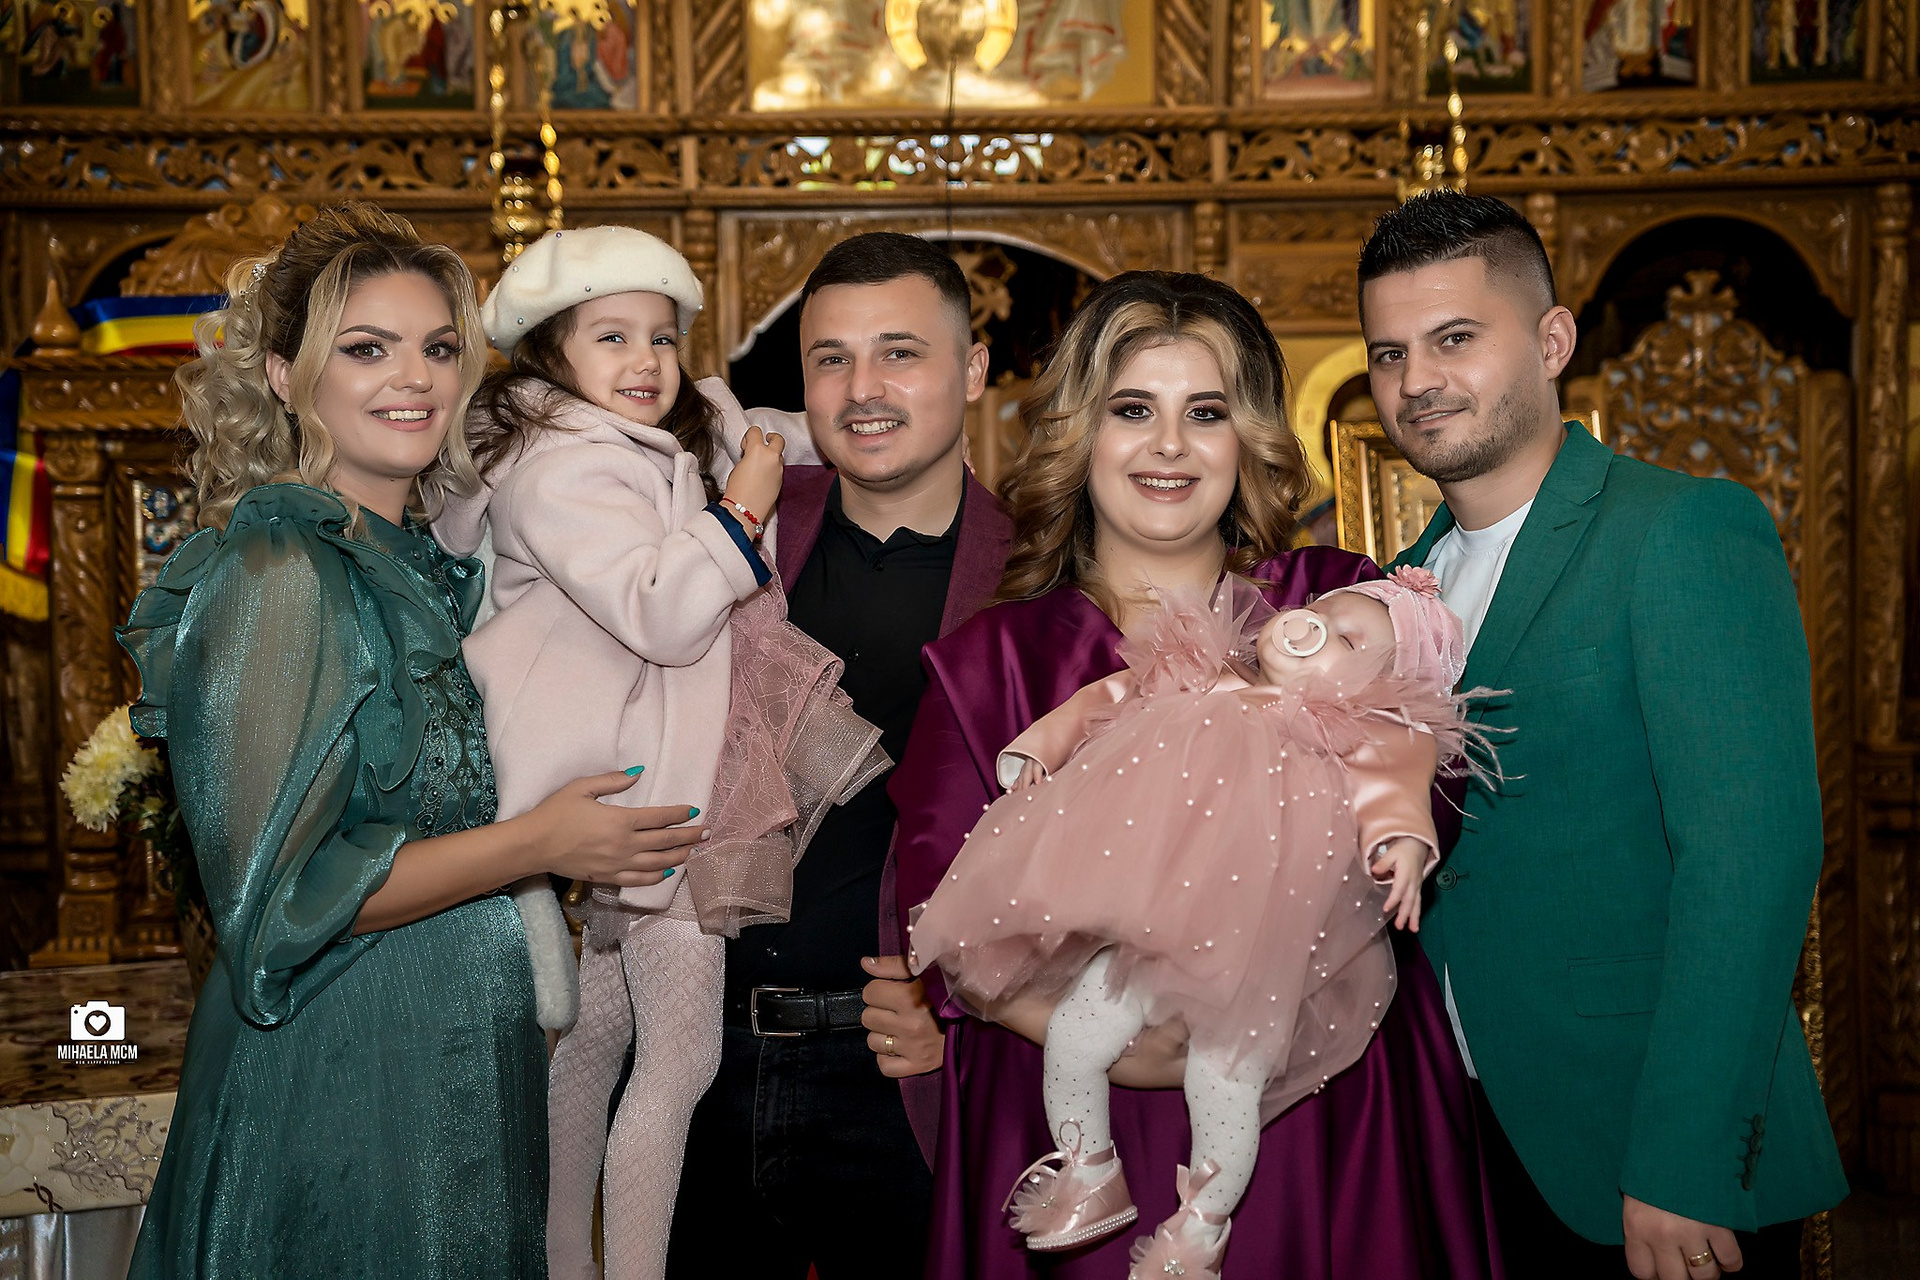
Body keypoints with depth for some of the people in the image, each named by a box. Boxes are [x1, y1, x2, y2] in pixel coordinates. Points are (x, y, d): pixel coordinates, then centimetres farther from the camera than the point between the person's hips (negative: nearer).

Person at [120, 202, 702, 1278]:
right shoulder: (276, 575, -17)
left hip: (467, 1062, 8)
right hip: (343, 1084, -8)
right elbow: (274, 894, -21)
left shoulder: (434, 568, 8)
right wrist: (539, 843, -18)